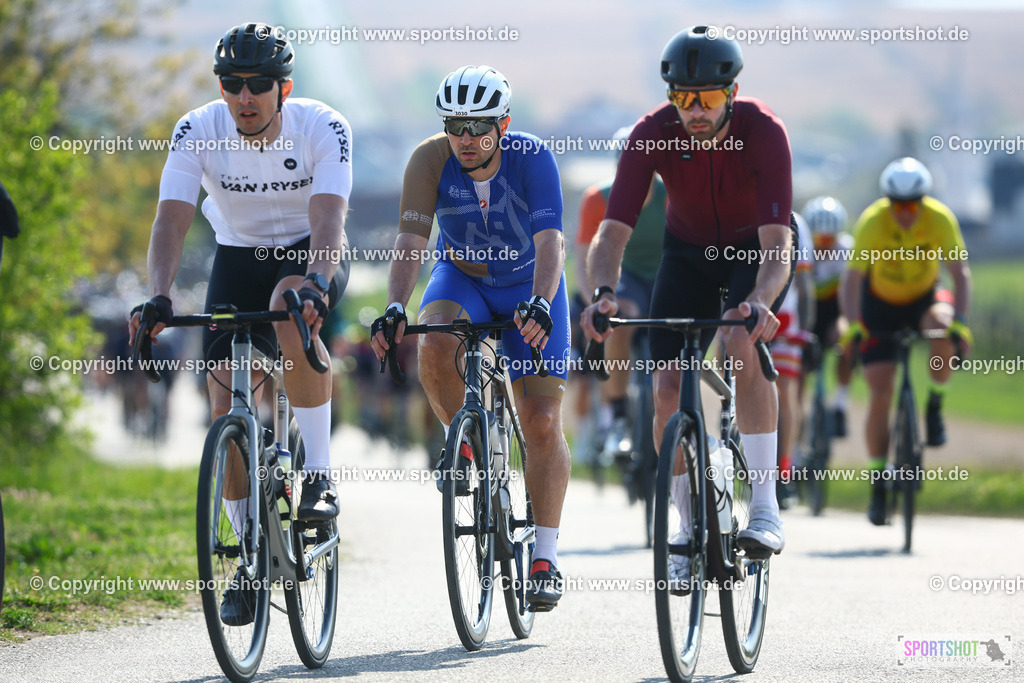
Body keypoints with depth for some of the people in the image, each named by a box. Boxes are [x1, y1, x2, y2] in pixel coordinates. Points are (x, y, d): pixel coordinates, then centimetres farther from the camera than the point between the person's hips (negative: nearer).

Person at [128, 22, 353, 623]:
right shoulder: (198, 132, -20)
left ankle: (320, 475, -28)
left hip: (311, 252, -3)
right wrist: (158, 298, -45)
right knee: (227, 405, -10)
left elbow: (328, 220, -36)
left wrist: (312, 284, -56)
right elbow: (172, 220, -28)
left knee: (290, 308, -38)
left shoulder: (323, 129, -25)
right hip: (238, 254, 3)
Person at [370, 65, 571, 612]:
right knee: (435, 346, -33)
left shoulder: (532, 158, -28)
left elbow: (549, 242, -38)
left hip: (530, 285, -1)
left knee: (542, 423, -10)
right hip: (461, 277, 1)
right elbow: (411, 239, -31)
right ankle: (461, 443, -5)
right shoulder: (430, 159, -24)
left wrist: (541, 305, -56)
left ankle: (546, 557, 1)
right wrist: (395, 307, -47)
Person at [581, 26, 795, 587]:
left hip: (757, 247, -3)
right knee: (667, 388, -10)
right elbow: (613, 231, -31)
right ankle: (688, 529, 10)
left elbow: (777, 240, -39)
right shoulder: (652, 135, -27)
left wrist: (760, 301, -59)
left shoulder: (763, 131, -33)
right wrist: (603, 293, -51)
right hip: (689, 251, 3)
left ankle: (765, 509, -26)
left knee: (744, 345, -32)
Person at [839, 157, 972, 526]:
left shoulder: (941, 219, -24)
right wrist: (853, 325, -43)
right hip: (880, 305, -1)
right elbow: (853, 278, -28)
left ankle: (934, 408, -10)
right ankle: (879, 485, 0)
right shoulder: (872, 222, -27)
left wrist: (959, 321, -39)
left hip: (923, 299, 1)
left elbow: (960, 273, -25)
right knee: (880, 394, -10)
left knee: (942, 330, -35)